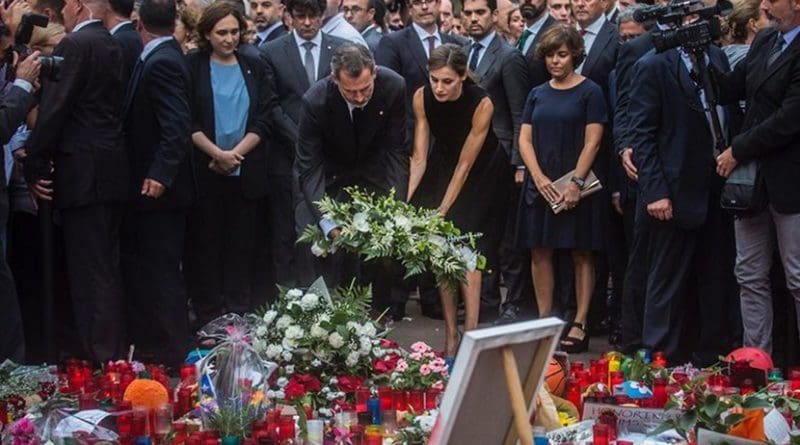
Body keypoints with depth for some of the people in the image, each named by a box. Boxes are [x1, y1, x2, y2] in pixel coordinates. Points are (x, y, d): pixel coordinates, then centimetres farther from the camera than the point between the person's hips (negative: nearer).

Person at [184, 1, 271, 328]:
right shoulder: (192, 67, 1)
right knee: (205, 243, 1)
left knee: (241, 245, 4)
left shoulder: (254, 68, 9)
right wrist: (217, 153, -15)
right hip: (204, 171, -2)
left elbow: (262, 121, 3)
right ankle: (208, 318, 7)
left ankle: (239, 315, 9)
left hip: (245, 172, 2)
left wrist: (236, 154, -10)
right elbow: (188, 122, -5)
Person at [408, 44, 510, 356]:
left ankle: (471, 331, -19)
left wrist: (443, 211, -28)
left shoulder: (481, 104, -30)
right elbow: (419, 158, -17)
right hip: (442, 166, 4)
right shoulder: (422, 97, -20)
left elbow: (465, 165, -26)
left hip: (482, 171, -4)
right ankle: (451, 333, -2)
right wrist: (406, 200, -29)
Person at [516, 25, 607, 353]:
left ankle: (579, 325, 1)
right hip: (539, 185, 4)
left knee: (581, 253, -1)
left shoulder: (589, 92, -1)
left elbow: (592, 142, -7)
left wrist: (576, 183, -16)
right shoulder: (538, 94, 11)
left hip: (575, 186, -4)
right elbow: (525, 139, 7)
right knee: (540, 252, 3)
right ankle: (544, 321, 9)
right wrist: (539, 178, -8)